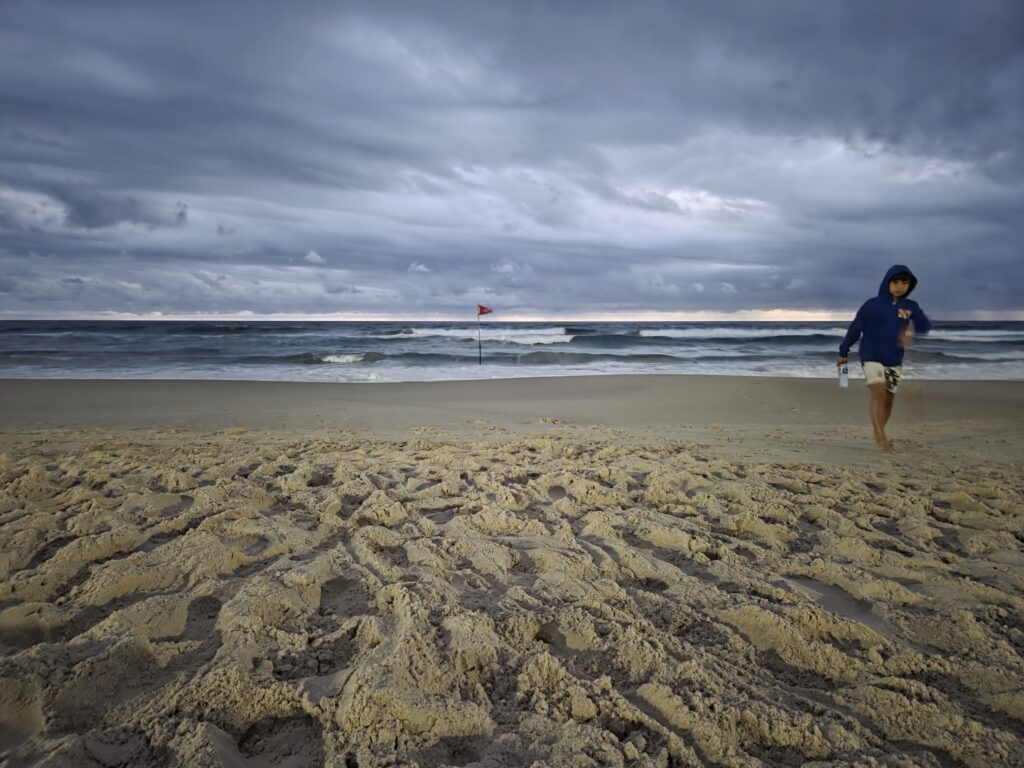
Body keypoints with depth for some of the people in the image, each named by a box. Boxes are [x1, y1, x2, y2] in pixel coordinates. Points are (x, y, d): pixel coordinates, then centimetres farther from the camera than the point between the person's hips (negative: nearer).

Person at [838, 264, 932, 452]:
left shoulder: (911, 307, 3)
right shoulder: (872, 305, -5)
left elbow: (925, 327, -6)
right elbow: (855, 329, 2)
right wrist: (843, 352, 7)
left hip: (894, 361, 4)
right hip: (871, 357, -3)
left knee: (888, 399, 8)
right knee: (879, 393, -19)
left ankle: (879, 435, 24)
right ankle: (881, 436, -16)